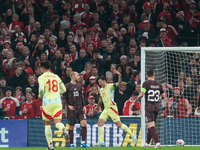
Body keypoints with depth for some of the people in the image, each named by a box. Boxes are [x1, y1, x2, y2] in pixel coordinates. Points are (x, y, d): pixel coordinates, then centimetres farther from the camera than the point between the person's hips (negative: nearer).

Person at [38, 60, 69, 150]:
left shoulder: (42, 77, 0)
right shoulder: (56, 77, 15)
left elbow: (41, 89, -15)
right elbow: (63, 90, 17)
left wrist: (40, 96, 6)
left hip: (47, 102, -3)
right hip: (57, 102, 3)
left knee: (47, 124, 10)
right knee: (57, 122, -3)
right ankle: (63, 129, -39)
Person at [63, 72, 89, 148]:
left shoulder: (79, 86, 12)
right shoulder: (67, 86, -4)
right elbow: (64, 98, -4)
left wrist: (84, 105, 8)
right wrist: (68, 105, -17)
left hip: (80, 108, 4)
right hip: (71, 109, -4)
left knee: (84, 124, -10)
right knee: (71, 127, 3)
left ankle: (83, 142, -3)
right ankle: (72, 144, 15)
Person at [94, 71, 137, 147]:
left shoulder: (110, 86, -5)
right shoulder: (101, 90, 18)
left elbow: (118, 84, -21)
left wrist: (119, 76, -37)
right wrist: (97, 106, 47)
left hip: (112, 107, -8)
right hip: (106, 109, 8)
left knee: (118, 124, -9)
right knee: (100, 123, -4)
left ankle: (132, 134, 4)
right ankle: (101, 141, -2)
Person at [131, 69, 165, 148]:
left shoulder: (146, 83, -7)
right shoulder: (158, 84, 8)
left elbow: (142, 94, -17)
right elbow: (163, 95, 14)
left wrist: (134, 102, -6)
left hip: (149, 107, -6)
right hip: (156, 107, 6)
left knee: (151, 126, -9)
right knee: (150, 126, 16)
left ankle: (157, 143, -20)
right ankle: (147, 143, 23)